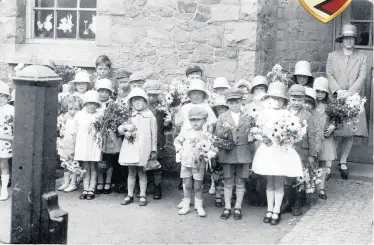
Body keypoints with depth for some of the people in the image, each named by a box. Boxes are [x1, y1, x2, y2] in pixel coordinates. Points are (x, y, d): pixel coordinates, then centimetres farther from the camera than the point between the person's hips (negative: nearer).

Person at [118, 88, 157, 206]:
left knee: (141, 171, 3)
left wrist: (154, 150, 1)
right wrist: (125, 131, -11)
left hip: (143, 148, -2)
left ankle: (143, 196, 12)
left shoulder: (149, 115, 2)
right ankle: (130, 195, 18)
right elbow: (120, 127, 12)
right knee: (131, 172, 9)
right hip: (130, 147, 2)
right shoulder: (129, 115, 8)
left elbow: (154, 134, 3)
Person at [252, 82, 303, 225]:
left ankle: (276, 211, 13)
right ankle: (269, 210, 23)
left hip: (281, 151, -3)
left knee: (279, 183, 3)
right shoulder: (265, 113, 2)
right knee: (270, 182, 13)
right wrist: (265, 138, -14)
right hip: (267, 150, 3)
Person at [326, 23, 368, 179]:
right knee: (334, 132, -5)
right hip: (336, 100, -1)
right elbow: (329, 75, 3)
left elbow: (362, 77, 1)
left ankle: (343, 162, 12)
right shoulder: (332, 56, 12)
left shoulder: (362, 58, 11)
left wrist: (349, 92, -13)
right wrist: (338, 91, -13)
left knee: (351, 132, 1)